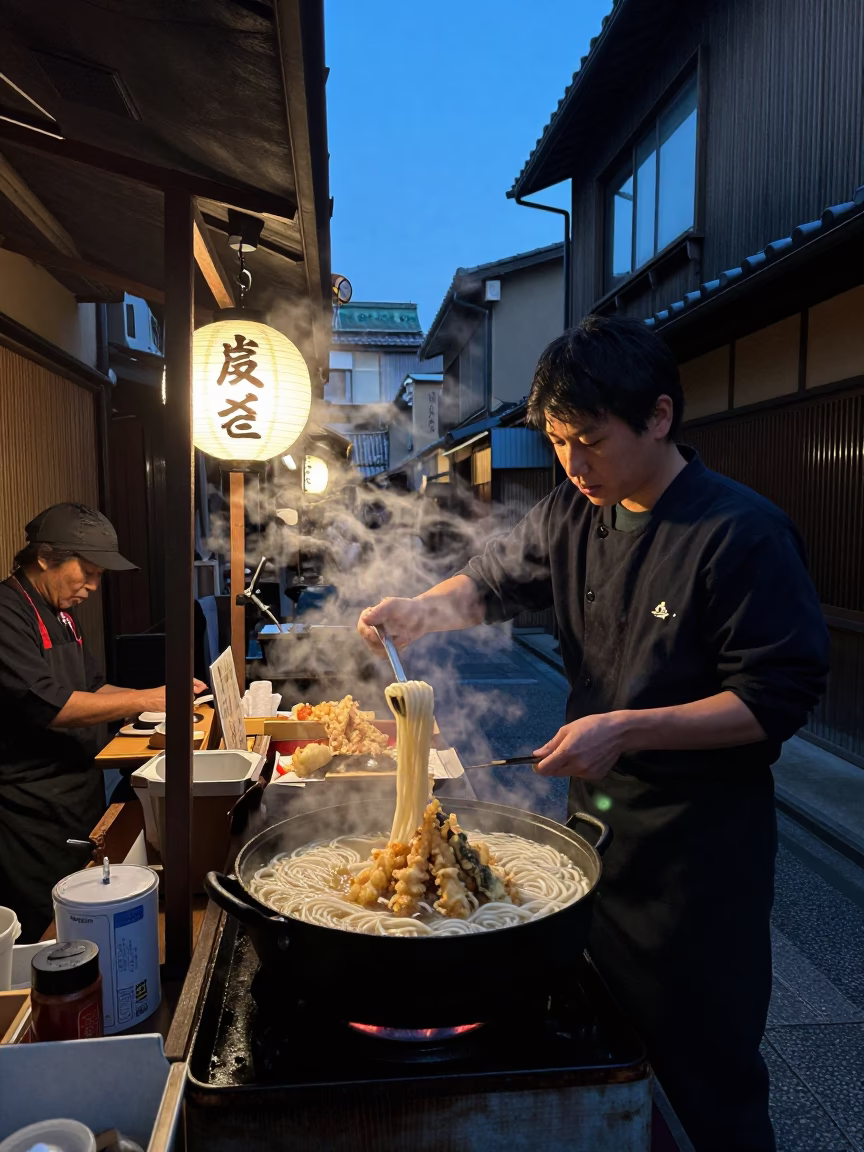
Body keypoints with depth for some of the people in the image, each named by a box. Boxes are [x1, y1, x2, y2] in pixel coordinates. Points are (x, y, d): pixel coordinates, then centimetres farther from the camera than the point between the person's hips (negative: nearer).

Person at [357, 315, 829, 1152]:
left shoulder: (741, 534, -19)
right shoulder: (572, 515, 1)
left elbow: (780, 698, -19)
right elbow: (493, 582, 11)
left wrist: (628, 728, -26)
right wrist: (420, 612, -9)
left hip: (697, 836, -6)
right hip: (595, 811, 6)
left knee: (701, 1068, 13)